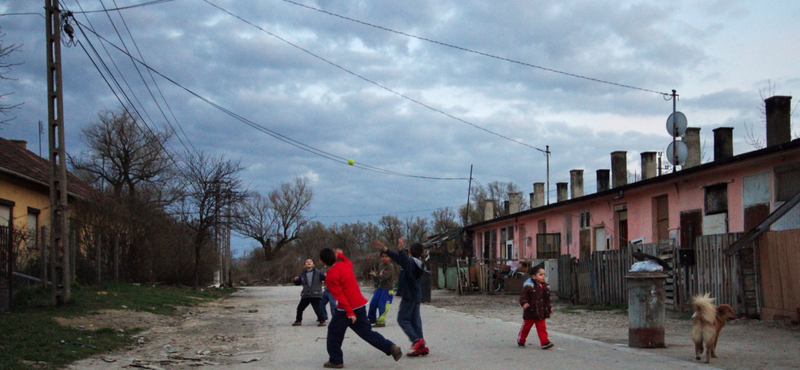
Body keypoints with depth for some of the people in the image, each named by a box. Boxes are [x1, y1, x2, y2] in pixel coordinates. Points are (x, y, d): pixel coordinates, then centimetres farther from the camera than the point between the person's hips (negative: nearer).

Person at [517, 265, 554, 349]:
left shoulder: (545, 287, 7)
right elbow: (523, 295, -16)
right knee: (526, 327, 10)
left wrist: (549, 308, 22)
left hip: (541, 313, 4)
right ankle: (520, 340, 28)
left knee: (542, 328, -2)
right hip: (530, 312, -4)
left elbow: (547, 299, 19)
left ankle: (544, 342, -5)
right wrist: (524, 303, -33)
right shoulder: (529, 286, -12)